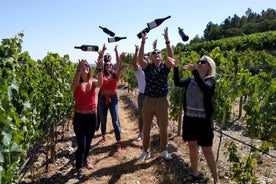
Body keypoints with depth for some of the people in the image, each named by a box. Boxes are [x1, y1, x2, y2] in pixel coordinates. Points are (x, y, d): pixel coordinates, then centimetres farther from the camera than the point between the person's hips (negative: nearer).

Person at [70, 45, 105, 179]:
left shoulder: (92, 82, 0)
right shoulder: (76, 85, -6)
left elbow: (100, 84, -24)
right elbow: (74, 84, -31)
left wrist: (99, 67, -38)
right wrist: (78, 69, -45)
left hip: (92, 116, 3)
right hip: (79, 117, -3)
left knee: (88, 142, 19)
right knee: (81, 145, -3)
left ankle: (84, 160, 43)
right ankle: (79, 169, 16)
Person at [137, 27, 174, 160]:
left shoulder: (165, 67, 2)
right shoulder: (147, 67, 2)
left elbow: (170, 56, -14)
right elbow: (140, 58, -15)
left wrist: (167, 40, -21)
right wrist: (143, 43, -20)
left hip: (162, 101, 0)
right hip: (148, 101, 0)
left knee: (163, 128, 11)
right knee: (146, 128, 10)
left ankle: (164, 151, 29)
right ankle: (145, 151, 25)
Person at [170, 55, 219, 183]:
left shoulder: (211, 80, -7)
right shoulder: (191, 80, 6)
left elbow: (205, 88, -29)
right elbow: (177, 83, -8)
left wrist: (194, 71, -38)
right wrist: (175, 67, -19)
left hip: (203, 120, -5)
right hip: (189, 118, 5)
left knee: (206, 150, 2)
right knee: (192, 146, 16)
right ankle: (195, 173, 34)